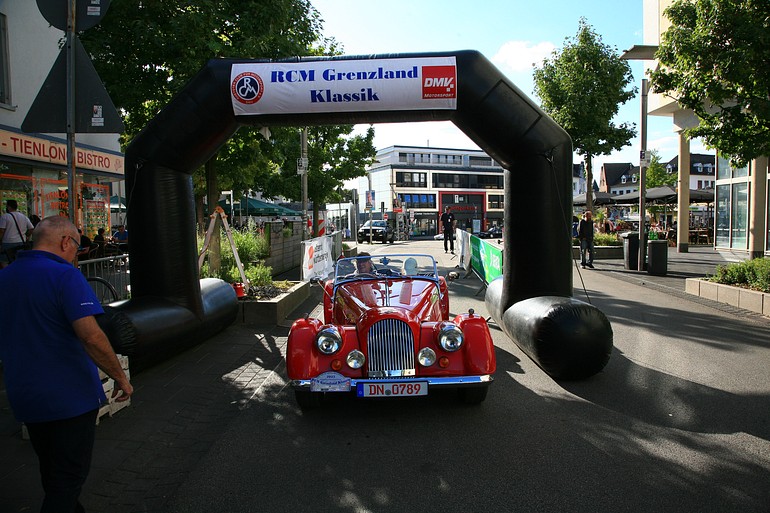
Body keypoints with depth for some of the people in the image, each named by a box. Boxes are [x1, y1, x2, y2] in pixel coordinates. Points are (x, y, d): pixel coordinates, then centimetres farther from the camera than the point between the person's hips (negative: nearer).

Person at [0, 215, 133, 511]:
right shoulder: (65, 276, -18)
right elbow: (91, 336, -27)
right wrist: (121, 378, -17)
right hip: (70, 396, -7)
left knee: (52, 471, 23)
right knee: (69, 476, 6)